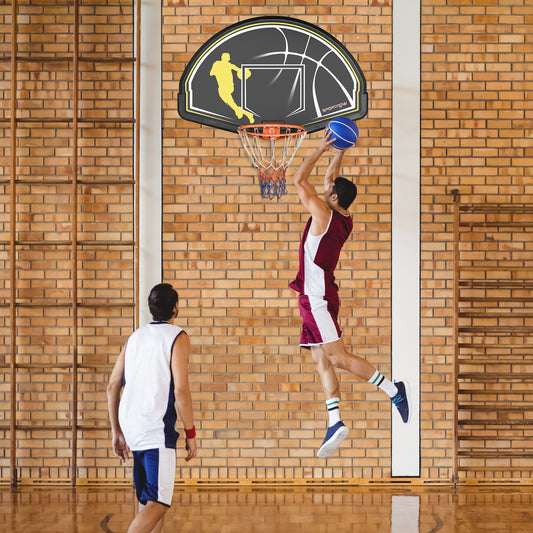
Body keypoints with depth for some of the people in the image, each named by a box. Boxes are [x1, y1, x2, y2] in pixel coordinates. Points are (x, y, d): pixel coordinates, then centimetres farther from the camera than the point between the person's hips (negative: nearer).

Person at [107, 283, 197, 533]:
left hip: (131, 426, 7)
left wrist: (117, 431, 21)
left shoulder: (135, 337, 14)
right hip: (157, 429, -7)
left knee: (148, 499, 19)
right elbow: (181, 391, -14)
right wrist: (190, 433, -4)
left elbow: (112, 387, 14)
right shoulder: (178, 337, -5)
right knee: (157, 503, -8)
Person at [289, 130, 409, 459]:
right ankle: (335, 423, 0)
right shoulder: (344, 220, 11)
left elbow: (299, 180, -7)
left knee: (337, 357, -11)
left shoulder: (324, 214, -13)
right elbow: (330, 180, 26)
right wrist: (339, 154, 20)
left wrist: (321, 149, -2)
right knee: (322, 362, 5)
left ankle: (393, 389, -11)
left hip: (318, 298, -9)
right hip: (315, 299, 9)